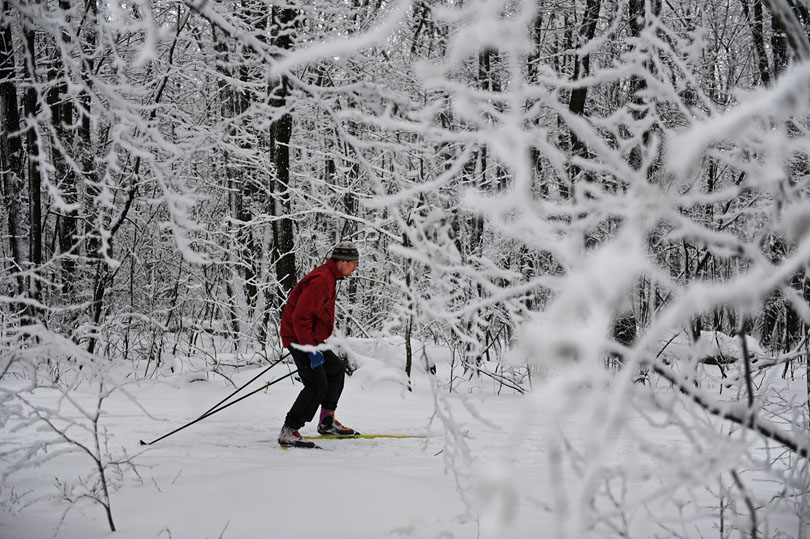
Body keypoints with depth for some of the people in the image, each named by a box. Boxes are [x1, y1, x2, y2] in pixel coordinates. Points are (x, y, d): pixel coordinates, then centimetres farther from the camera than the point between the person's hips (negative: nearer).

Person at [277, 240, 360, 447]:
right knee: (317, 384, -15)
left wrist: (315, 344, 25)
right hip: (299, 337, -11)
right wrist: (311, 350, -27)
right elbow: (300, 317, -26)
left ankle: (327, 421, 26)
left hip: (310, 337, 11)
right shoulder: (321, 281, -22)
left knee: (335, 369, 19)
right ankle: (288, 431, -12)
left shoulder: (329, 277, 12)